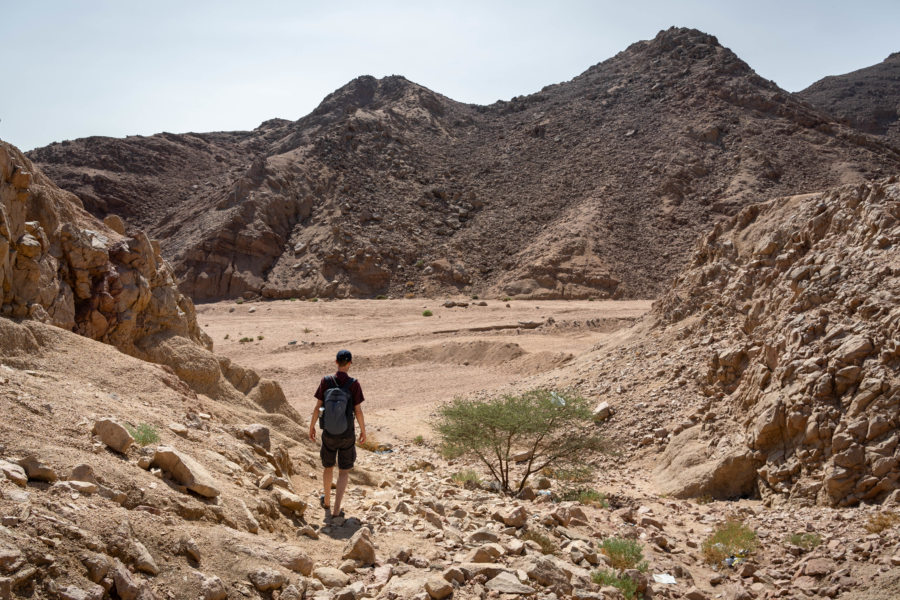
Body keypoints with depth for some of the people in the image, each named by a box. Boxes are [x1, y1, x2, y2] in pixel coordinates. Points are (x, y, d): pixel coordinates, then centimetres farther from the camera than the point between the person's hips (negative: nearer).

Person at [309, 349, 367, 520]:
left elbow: (317, 407, -7)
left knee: (328, 466, 26)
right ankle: (336, 510, 6)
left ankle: (326, 501, 44)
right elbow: (358, 411, -13)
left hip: (329, 433, 2)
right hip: (347, 435, -2)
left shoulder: (325, 381, -12)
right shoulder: (354, 384, -16)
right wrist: (363, 431, 3)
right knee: (344, 472, 12)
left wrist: (311, 426, 8)